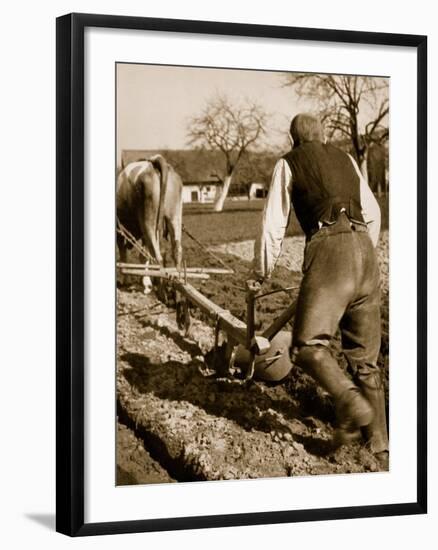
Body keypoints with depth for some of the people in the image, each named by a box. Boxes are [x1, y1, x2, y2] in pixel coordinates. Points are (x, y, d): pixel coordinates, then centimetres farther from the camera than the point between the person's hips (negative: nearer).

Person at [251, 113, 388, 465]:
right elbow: (373, 214, 29)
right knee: (365, 356, 9)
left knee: (308, 344, -9)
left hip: (328, 250, -5)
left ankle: (351, 402, -34)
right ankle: (380, 445, 8)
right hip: (365, 251, 5)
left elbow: (274, 224, 10)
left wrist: (262, 272, 22)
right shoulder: (346, 160, 25)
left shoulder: (288, 163, 12)